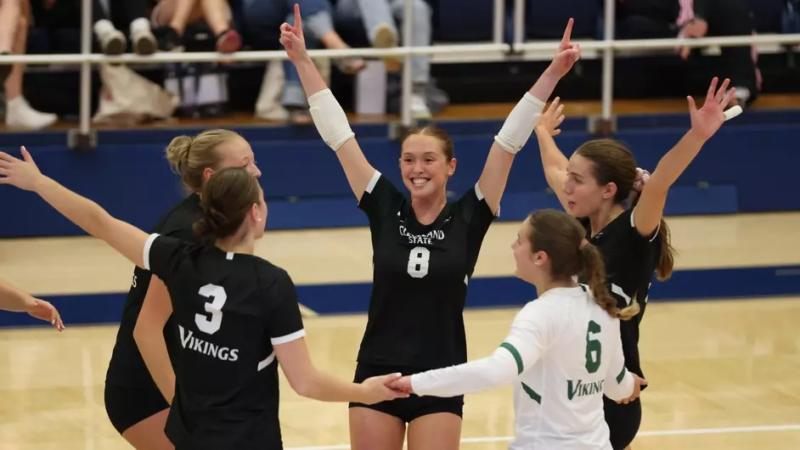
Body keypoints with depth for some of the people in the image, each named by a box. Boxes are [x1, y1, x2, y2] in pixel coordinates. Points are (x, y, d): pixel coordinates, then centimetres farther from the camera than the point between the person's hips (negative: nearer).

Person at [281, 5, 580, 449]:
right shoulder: (384, 208, 0)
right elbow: (337, 132, -1)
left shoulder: (469, 216, -4)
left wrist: (553, 73, -13)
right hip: (377, 375, 2)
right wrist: (302, 60, -3)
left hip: (440, 381, -2)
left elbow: (510, 139, -9)